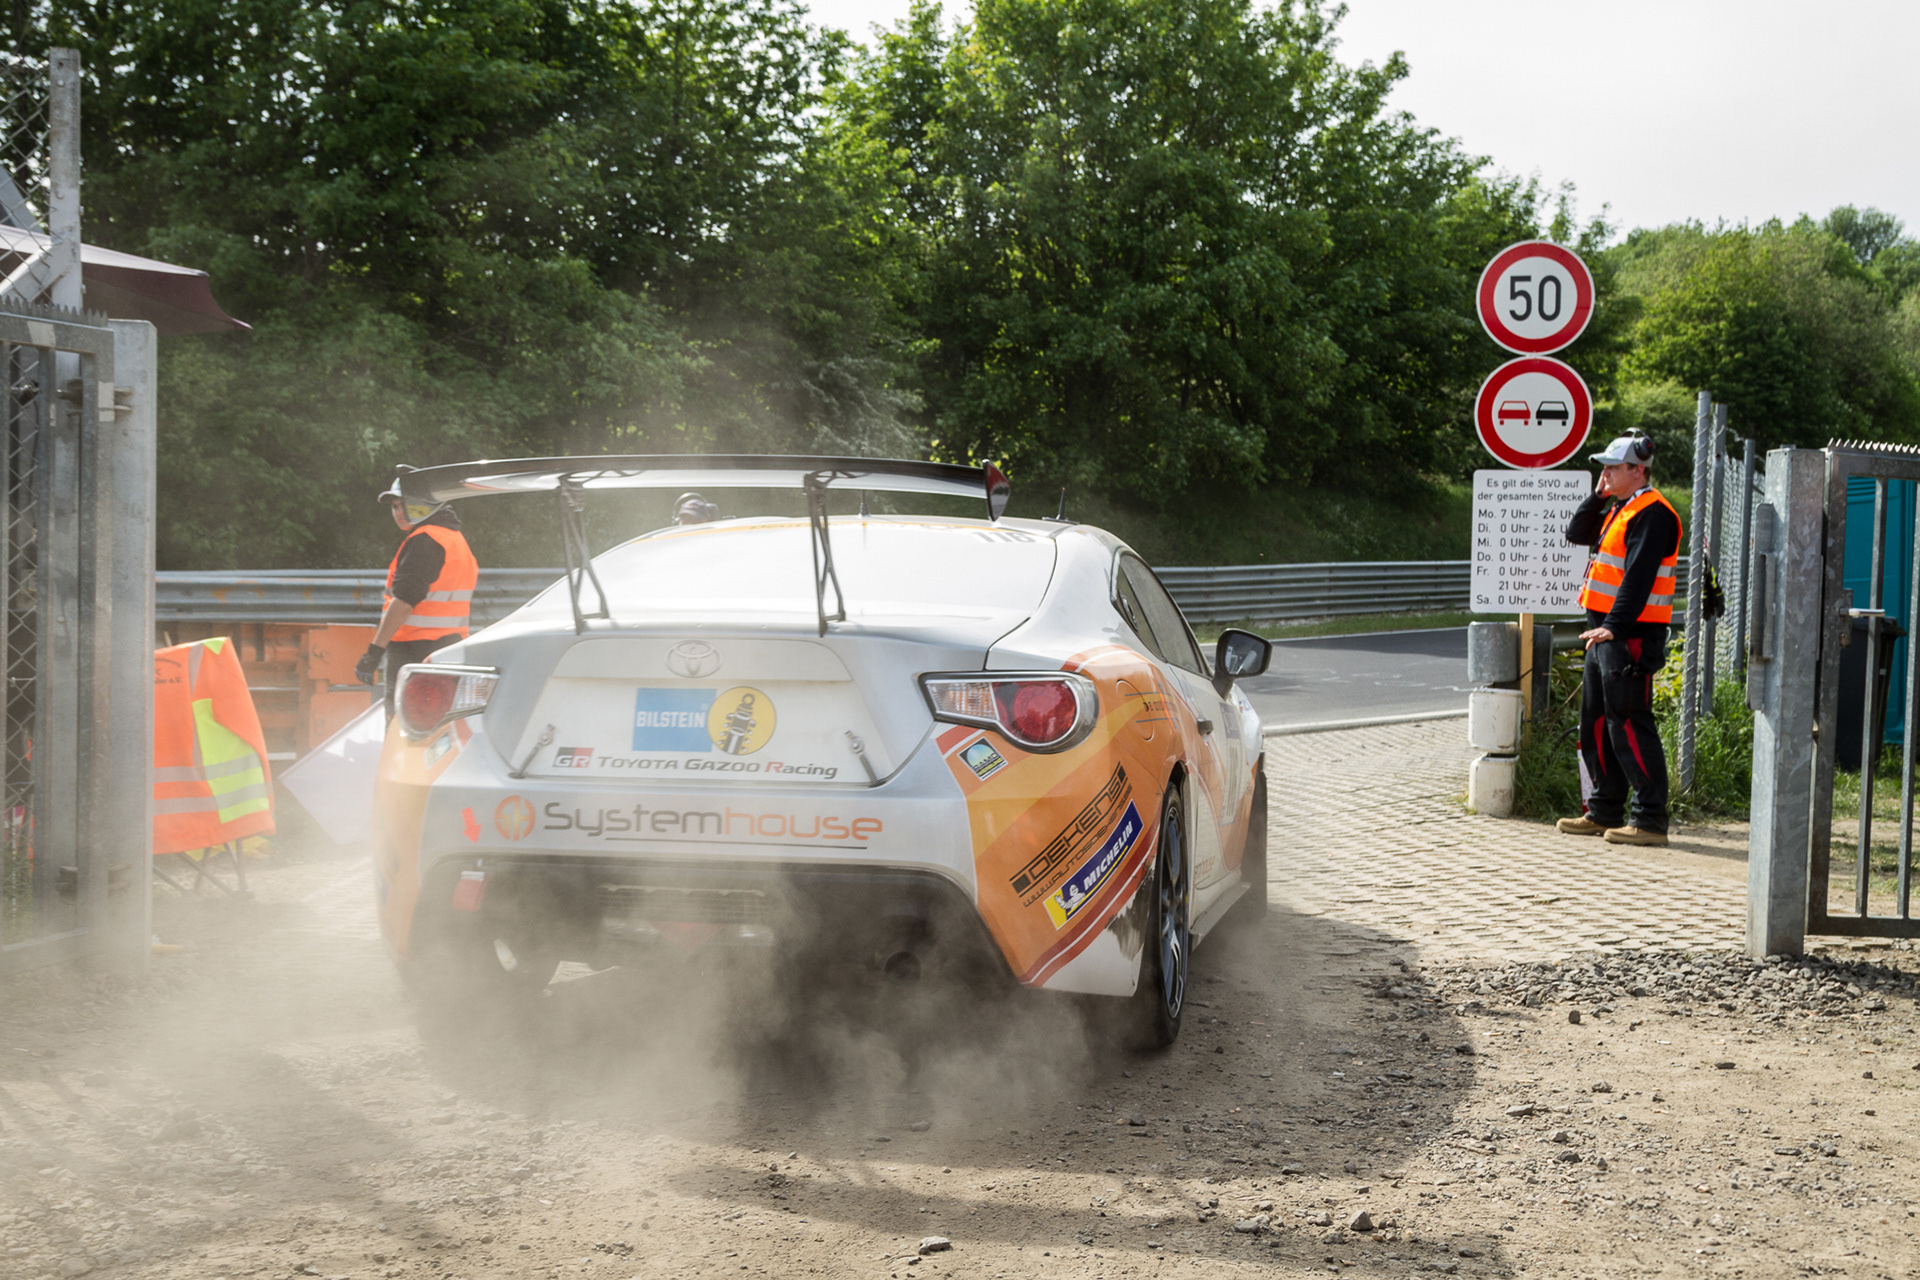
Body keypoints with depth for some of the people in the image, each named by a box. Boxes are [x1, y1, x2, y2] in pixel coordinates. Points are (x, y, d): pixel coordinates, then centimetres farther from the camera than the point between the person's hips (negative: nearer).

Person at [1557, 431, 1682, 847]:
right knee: (1596, 722, 14)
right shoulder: (1619, 509, 18)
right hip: (1606, 632, 10)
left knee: (1628, 725, -10)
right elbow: (1577, 533, 20)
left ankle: (1651, 820, -7)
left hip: (1631, 636, -10)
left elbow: (1638, 576, -21)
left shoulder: (1652, 514, -13)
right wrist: (1600, 495, 8)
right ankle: (1604, 812, 22)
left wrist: (1615, 625, -26)